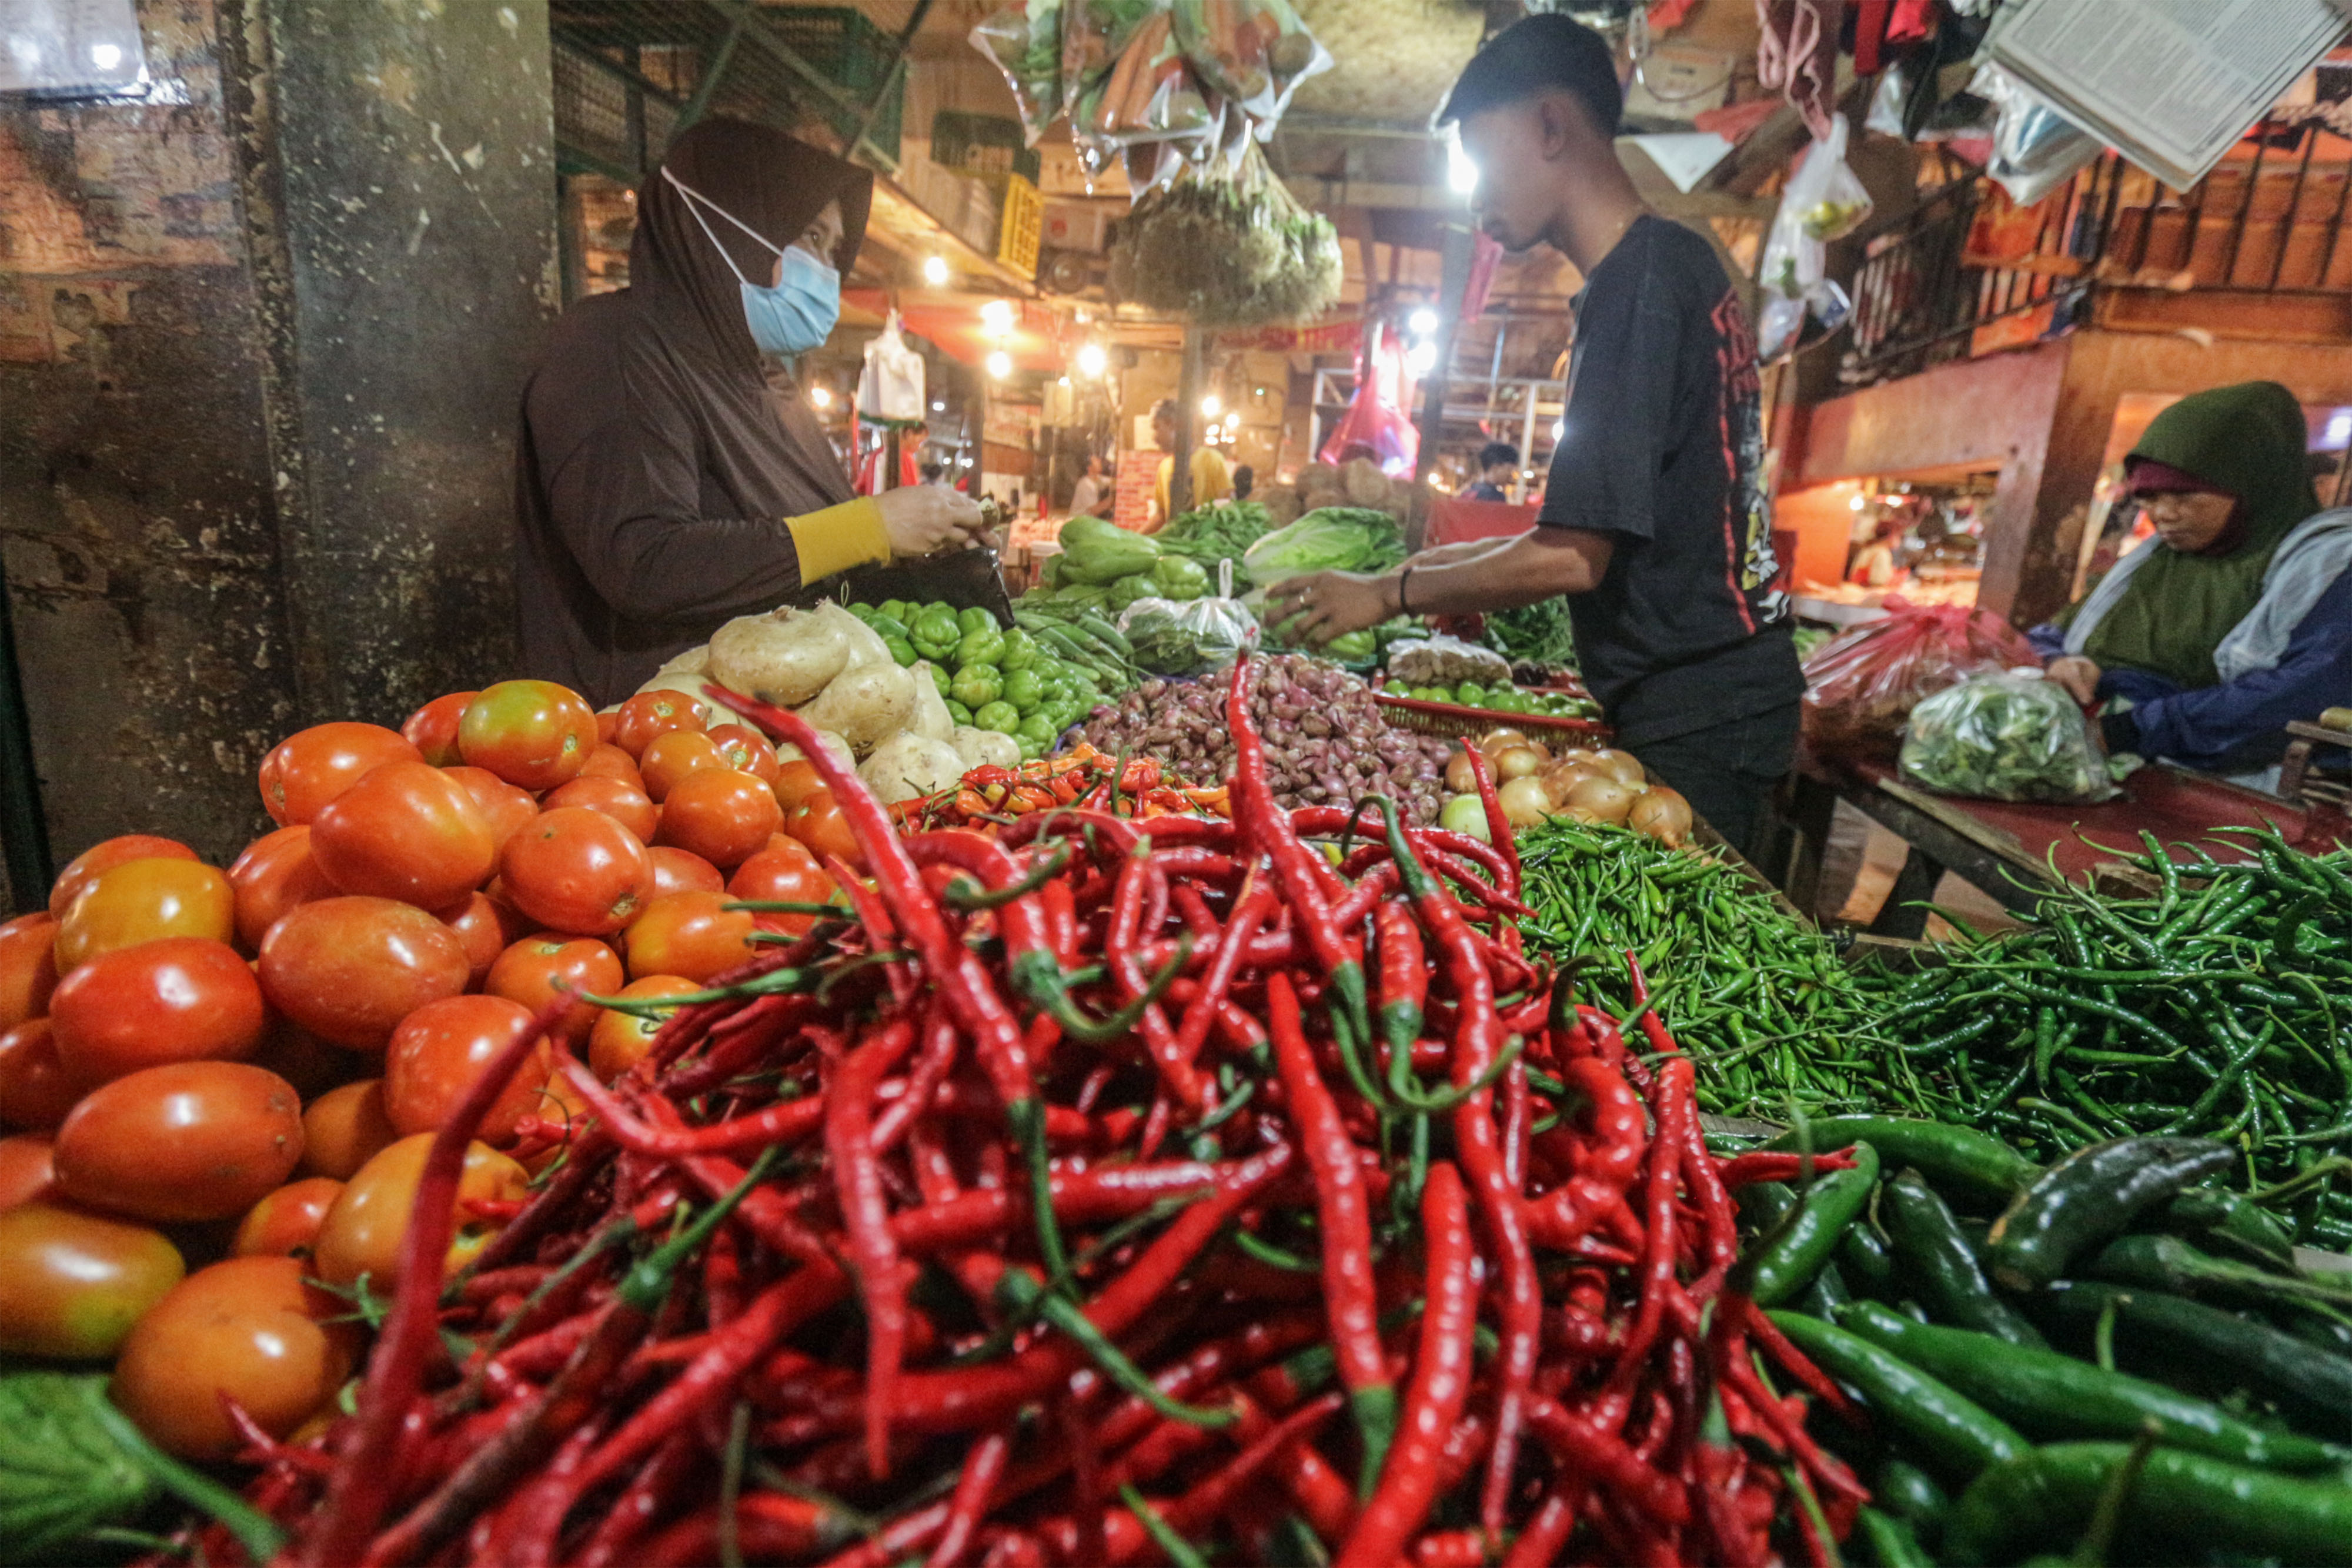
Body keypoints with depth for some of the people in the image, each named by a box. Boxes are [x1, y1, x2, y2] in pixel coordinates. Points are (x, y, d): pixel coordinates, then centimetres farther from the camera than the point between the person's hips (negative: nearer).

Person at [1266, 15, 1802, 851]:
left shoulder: (1640, 282, -17)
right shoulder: (1678, 264, 13)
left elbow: (1572, 557, -20)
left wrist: (1391, 592, -8)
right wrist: (1459, 565, 16)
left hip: (1694, 714, -9)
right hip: (1717, 692, 9)